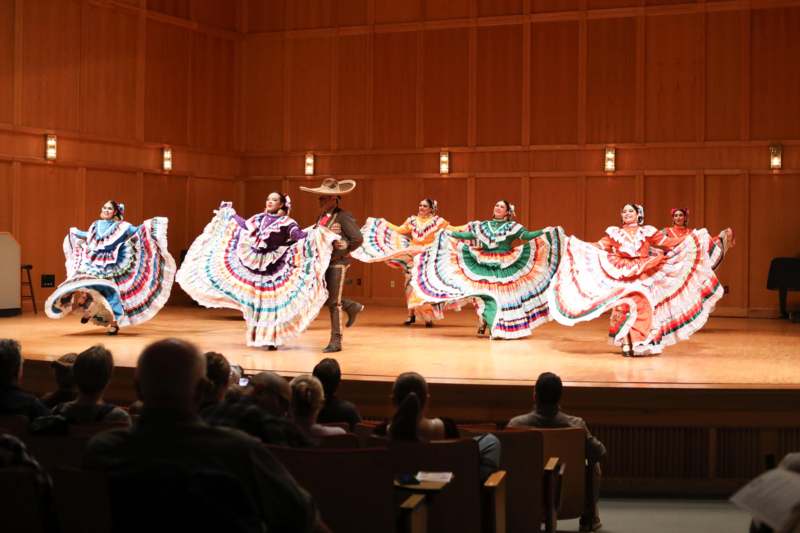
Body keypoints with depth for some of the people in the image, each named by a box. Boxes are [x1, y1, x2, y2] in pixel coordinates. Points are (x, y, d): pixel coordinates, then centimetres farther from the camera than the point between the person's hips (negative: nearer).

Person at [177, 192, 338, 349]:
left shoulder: (286, 222, -6)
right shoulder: (259, 218, 11)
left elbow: (299, 235, -21)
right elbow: (244, 225, 30)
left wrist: (314, 234, -39)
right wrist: (228, 212, 39)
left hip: (273, 268, -6)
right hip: (255, 265, 6)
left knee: (271, 299, -6)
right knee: (255, 299, 11)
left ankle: (272, 338, 0)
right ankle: (257, 336, 22)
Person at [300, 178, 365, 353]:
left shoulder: (343, 216, -12)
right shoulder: (322, 216, 10)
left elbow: (357, 239, -16)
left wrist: (341, 253, -11)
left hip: (338, 263, -7)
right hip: (324, 262, 7)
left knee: (333, 302, -3)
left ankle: (336, 341, 7)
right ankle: (352, 307, 32)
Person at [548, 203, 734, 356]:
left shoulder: (647, 232, 8)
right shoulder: (614, 233, 9)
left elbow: (669, 243, 7)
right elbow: (600, 247, 5)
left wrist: (692, 238, 2)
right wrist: (576, 244, -4)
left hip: (643, 276, 0)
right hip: (622, 277, 0)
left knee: (642, 307, -6)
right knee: (623, 308, -7)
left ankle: (640, 344, 2)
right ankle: (626, 343, -1)